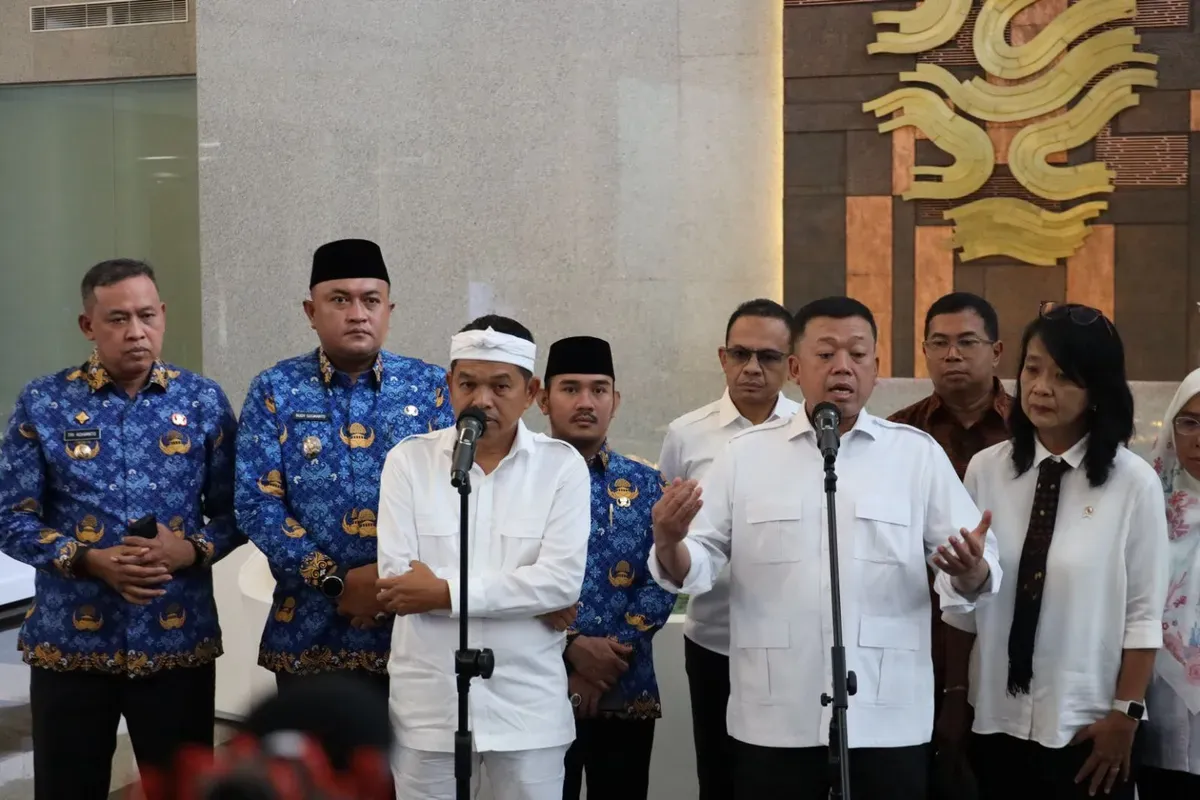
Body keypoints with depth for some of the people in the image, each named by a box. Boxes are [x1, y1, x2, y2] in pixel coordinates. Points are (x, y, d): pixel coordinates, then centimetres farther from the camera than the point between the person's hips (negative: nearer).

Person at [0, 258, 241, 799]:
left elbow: (233, 510, 6)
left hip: (179, 641, 1)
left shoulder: (204, 402, 3)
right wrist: (89, 560, -16)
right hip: (69, 643, -1)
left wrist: (192, 550, -14)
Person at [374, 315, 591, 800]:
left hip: (528, 705, 0)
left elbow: (563, 579, -12)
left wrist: (446, 592, -15)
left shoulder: (562, 465, -2)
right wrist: (525, 595, -12)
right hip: (428, 704, 1)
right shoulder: (408, 459, 0)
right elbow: (398, 576, -10)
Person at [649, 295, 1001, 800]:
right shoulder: (745, 454, 6)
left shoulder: (918, 453, 5)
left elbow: (975, 568, 2)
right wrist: (670, 545, -19)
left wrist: (969, 573, -21)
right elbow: (698, 563, 3)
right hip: (774, 721, 0)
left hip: (888, 721, 0)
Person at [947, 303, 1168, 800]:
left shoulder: (1133, 482, -7)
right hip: (996, 721, 3)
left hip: (1087, 728, -2)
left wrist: (1124, 714, -7)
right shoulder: (985, 470, -1)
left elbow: (1143, 614, -5)